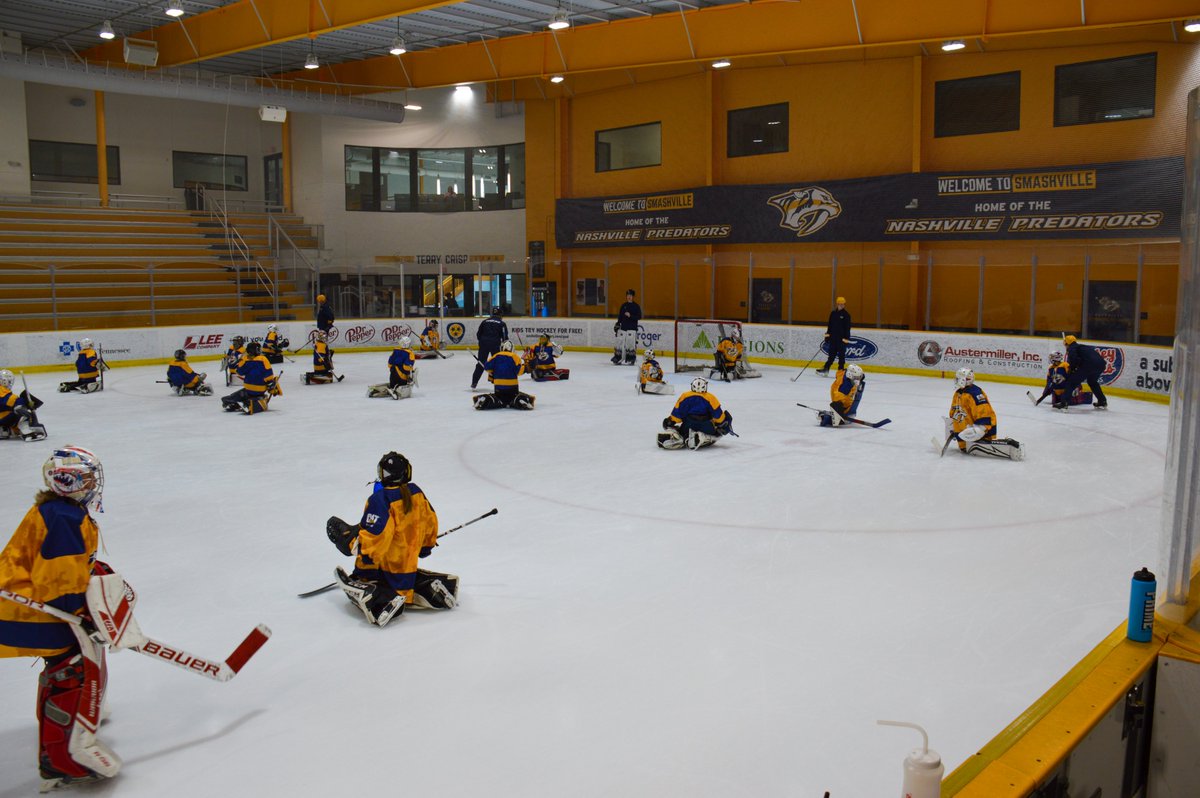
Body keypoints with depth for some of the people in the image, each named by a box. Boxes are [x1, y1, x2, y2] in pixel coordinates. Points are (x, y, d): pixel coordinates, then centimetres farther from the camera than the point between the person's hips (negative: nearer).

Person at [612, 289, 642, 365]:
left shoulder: (636, 306, 0)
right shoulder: (623, 306, 13)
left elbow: (639, 317, -7)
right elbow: (620, 316, 16)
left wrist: (630, 316, -19)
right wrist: (617, 325, 8)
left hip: (632, 328, -4)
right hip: (623, 327, 4)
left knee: (631, 343, -9)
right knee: (619, 343, 2)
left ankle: (630, 359, -1)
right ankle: (617, 359, 8)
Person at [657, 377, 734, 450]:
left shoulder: (684, 396, 5)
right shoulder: (710, 398, 0)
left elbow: (677, 412, 4)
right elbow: (717, 414, -2)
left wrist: (670, 422, 15)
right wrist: (724, 423, 12)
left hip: (688, 426, 3)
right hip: (705, 426, -3)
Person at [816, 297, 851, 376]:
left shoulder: (846, 314, -6)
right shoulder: (833, 313, 8)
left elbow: (847, 327, -8)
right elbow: (830, 325, 12)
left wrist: (846, 339, -14)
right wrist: (827, 335, 7)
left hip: (841, 338, -4)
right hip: (833, 337, 4)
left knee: (841, 355, 2)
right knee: (831, 355, 7)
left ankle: (840, 370, 9)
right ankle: (826, 370, 7)